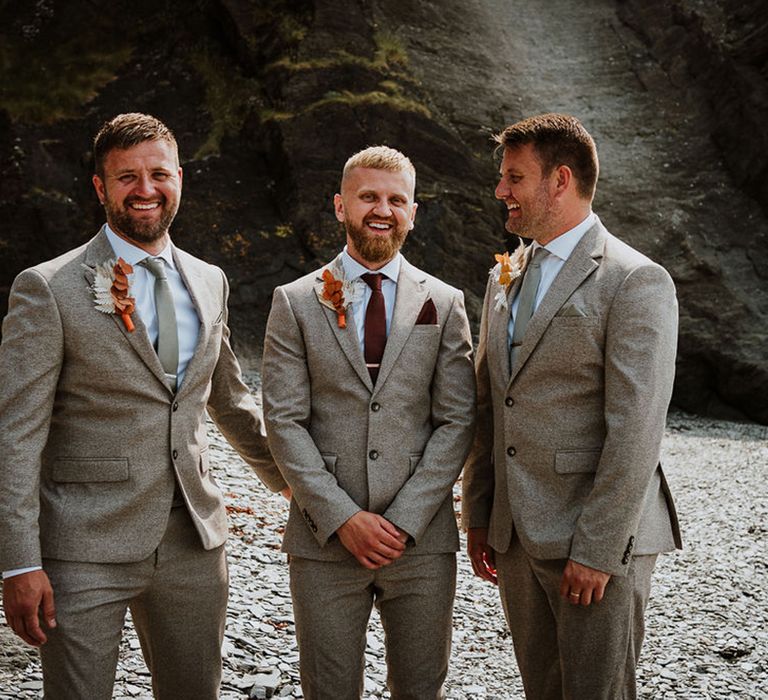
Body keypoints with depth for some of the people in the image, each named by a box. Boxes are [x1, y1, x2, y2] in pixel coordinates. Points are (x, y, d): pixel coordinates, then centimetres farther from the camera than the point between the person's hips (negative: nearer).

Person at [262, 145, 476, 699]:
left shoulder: (444, 304, 5)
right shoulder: (296, 303, 3)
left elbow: (456, 423, 0)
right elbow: (284, 422, -3)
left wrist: (405, 520, -10)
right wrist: (342, 517, -12)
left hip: (422, 539, 1)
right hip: (325, 541, -1)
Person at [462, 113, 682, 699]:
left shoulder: (635, 282, -11)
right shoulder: (506, 278, 13)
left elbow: (636, 430, -17)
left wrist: (597, 549, -18)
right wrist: (478, 516, 14)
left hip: (599, 540, -7)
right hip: (517, 537, 7)